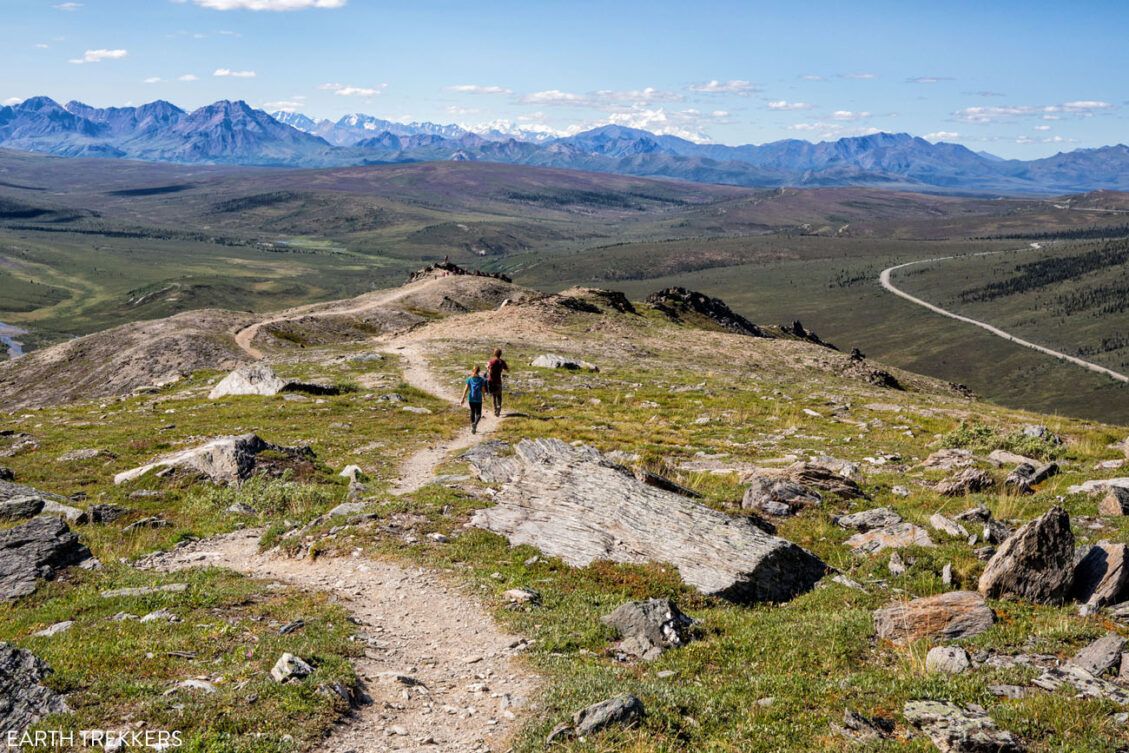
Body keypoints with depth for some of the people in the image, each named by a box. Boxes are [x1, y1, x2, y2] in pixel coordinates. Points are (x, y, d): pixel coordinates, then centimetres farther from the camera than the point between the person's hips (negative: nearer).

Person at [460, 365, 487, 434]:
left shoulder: (469, 379, -3)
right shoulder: (481, 379, -6)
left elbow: (466, 389, -7)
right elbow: (483, 390, -6)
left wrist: (463, 399, -4)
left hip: (471, 399, 2)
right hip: (478, 399, -2)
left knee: (472, 412, 21)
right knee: (478, 414, 3)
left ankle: (473, 427, 27)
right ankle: (475, 423, -27)